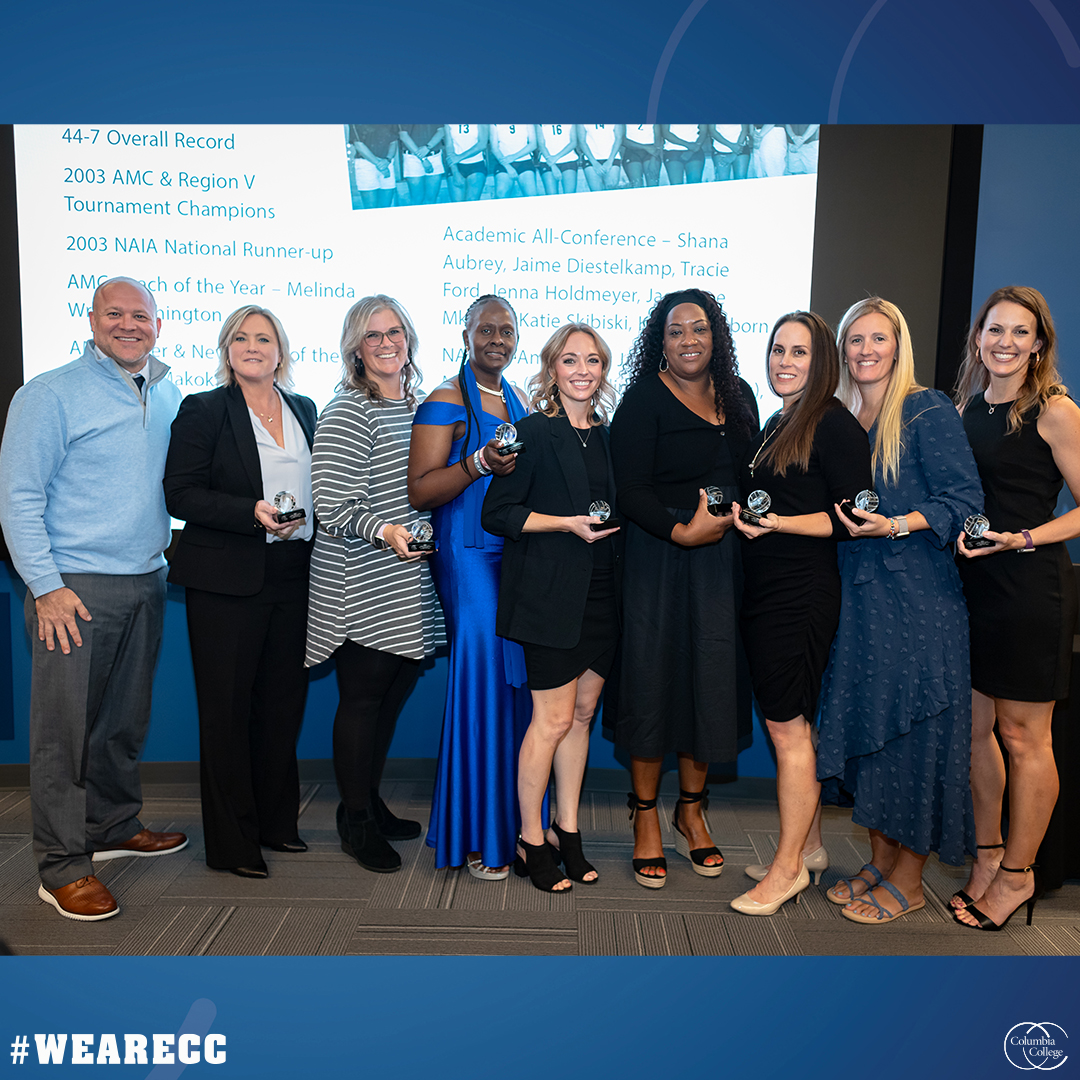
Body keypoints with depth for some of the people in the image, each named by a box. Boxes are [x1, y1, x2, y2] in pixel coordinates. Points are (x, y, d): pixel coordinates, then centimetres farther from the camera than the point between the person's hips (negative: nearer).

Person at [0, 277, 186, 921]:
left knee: (127, 720, 16)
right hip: (75, 587, -5)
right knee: (66, 728, 0)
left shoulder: (170, 396, 11)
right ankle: (64, 867, 12)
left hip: (147, 583, 6)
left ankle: (114, 826, 34)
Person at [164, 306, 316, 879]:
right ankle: (231, 842, 15)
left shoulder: (304, 410, 14)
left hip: (293, 575, 5)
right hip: (227, 580, -4)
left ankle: (275, 820, 27)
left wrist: (308, 525, 6)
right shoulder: (202, 410, -1)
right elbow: (180, 494, -8)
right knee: (227, 708, 2)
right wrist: (254, 514, -19)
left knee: (284, 702, 11)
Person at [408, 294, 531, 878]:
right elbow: (420, 491, -11)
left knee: (516, 681, 6)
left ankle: (512, 819, 19)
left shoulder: (519, 403, 19)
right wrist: (481, 462, -22)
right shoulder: (445, 402, -3)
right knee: (482, 674, -9)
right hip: (470, 556, -6)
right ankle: (475, 834, 4)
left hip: (520, 554, 7)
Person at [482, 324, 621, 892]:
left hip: (599, 592, 6)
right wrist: (569, 523, -16)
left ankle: (566, 829, 26)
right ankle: (531, 841, 14)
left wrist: (613, 523, 5)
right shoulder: (534, 431, -6)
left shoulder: (606, 435, 13)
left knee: (582, 711, 12)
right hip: (550, 592, -6)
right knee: (554, 717, -2)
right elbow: (497, 513, -10)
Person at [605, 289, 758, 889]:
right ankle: (645, 817, 20)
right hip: (658, 557, -5)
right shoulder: (644, 399, -6)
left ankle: (691, 811, 28)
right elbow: (629, 490, -12)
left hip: (725, 559, 5)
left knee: (712, 680, 10)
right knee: (655, 679, 2)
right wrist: (682, 531, -22)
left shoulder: (737, 396, 12)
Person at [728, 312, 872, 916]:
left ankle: (789, 867, 11)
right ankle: (807, 846, 28)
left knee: (788, 729, -2)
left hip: (802, 594, -9)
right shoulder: (775, 425, 17)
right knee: (792, 725, 15)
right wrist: (740, 512, 9)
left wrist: (777, 524, -22)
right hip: (766, 593, 9)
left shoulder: (834, 424, -9)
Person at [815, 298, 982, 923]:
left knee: (913, 729, 1)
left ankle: (908, 881, 16)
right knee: (865, 726, 10)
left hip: (919, 597, -6)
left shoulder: (928, 410, -6)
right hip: (861, 594, 6)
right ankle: (879, 864, 25)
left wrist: (895, 525, -23)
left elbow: (965, 501, -11)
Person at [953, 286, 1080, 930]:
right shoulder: (967, 408, 11)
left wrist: (1022, 539, -20)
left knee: (1024, 737, 4)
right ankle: (988, 854, 28)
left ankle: (1018, 874, 20)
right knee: (975, 727, 12)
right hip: (972, 584, 6)